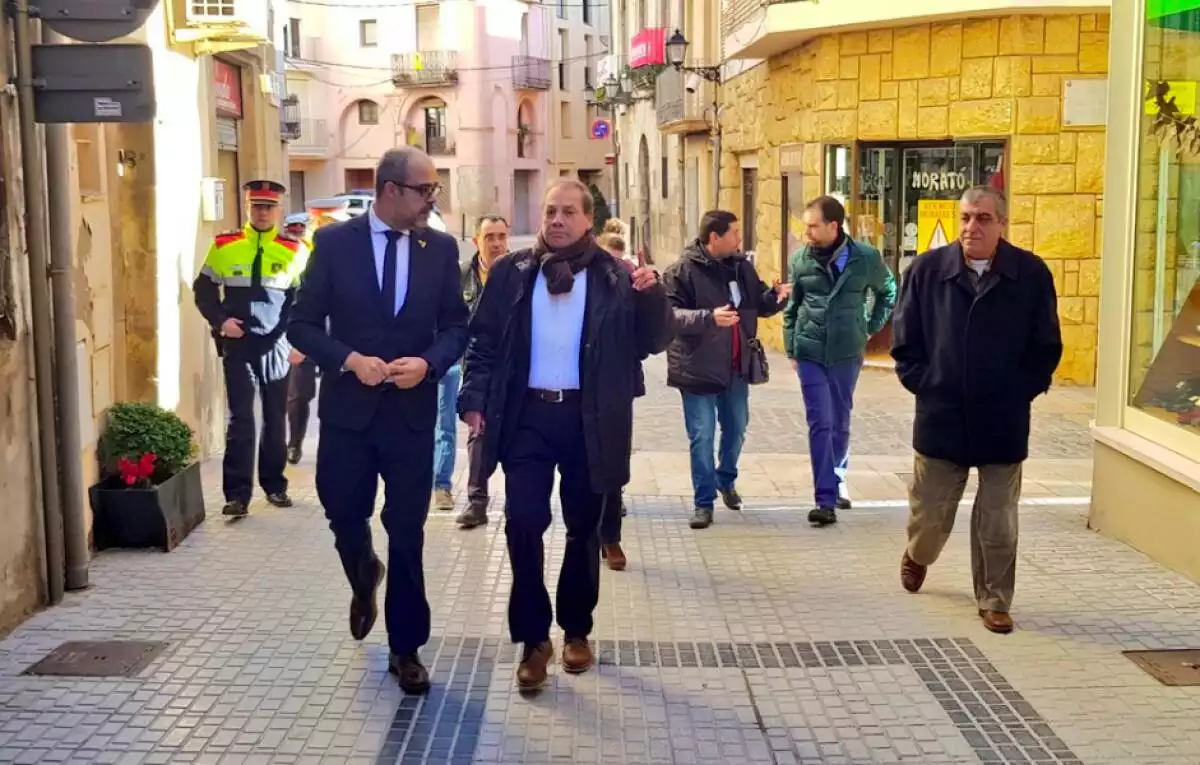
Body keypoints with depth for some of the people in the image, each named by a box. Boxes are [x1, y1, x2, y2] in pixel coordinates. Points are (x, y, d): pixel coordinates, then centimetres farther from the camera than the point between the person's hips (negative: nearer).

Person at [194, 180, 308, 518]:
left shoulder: (294, 250, 2)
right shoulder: (224, 246, 3)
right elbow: (203, 288, 8)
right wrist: (220, 321, -7)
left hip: (276, 345, 1)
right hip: (237, 344, -1)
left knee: (276, 418, 10)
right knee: (239, 418, -3)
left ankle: (275, 485, 23)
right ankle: (237, 494, -2)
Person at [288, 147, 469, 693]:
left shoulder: (441, 248, 1)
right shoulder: (334, 242, -4)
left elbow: (456, 326, 4)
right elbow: (303, 323, -3)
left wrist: (428, 363, -15)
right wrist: (350, 359, -18)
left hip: (412, 409, 1)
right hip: (348, 406, 0)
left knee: (407, 533, 5)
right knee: (343, 516, 10)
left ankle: (405, 647, 18)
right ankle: (365, 580, 46)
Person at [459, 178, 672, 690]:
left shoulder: (615, 278, 0)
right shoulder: (511, 273, 4)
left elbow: (652, 343, -2)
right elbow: (483, 340, 5)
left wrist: (652, 296, -19)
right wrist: (475, 399, -5)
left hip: (587, 419, 0)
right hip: (526, 416, 1)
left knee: (583, 528, 11)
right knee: (523, 525, -4)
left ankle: (576, 631, 27)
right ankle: (533, 639, 9)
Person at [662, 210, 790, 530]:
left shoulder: (741, 266, 4)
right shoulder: (682, 271, -15)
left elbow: (759, 305, 12)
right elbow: (670, 314, -23)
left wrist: (776, 296, -11)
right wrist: (709, 317, -36)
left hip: (736, 366, 6)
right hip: (698, 368, -6)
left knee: (736, 429, 20)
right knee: (702, 437, 1)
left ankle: (726, 480, 45)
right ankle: (704, 502, 12)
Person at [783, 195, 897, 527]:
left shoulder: (866, 257, -7)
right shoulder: (801, 259, -4)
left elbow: (888, 291, 12)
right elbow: (791, 306, 7)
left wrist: (871, 327, 6)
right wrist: (791, 349, 6)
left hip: (847, 353, 1)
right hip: (810, 353, 0)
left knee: (840, 422, 14)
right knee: (820, 424, -6)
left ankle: (838, 481, 35)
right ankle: (826, 499, -5)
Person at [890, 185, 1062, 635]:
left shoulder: (1032, 275, -4)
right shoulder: (927, 269, -3)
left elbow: (1046, 348, 3)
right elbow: (904, 343, 3)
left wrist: (1019, 393, -3)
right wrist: (924, 386, -3)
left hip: (1003, 423, 0)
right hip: (940, 417, 0)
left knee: (998, 524, 6)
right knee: (930, 514, 13)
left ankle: (994, 601, 21)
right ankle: (918, 555, 45)